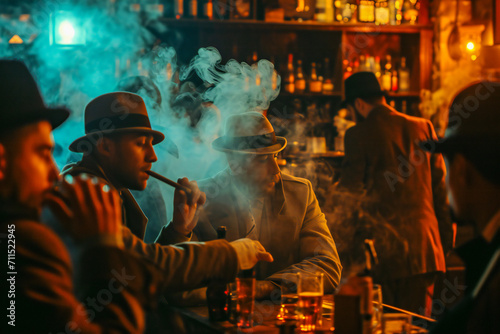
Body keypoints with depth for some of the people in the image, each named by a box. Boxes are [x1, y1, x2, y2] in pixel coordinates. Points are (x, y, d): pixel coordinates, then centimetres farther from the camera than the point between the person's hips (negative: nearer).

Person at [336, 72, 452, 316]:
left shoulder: (359, 134, -5)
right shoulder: (423, 127, 8)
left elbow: (349, 189, -3)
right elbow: (440, 186, 10)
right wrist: (446, 240, 15)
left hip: (384, 248, -4)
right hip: (424, 248, 4)